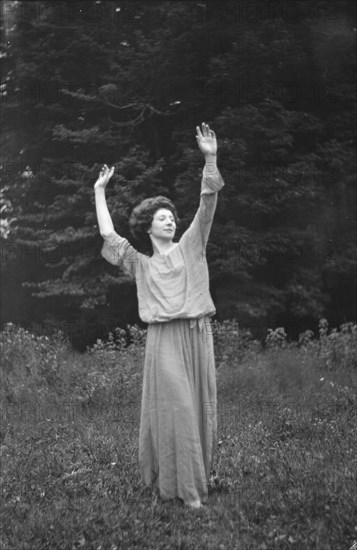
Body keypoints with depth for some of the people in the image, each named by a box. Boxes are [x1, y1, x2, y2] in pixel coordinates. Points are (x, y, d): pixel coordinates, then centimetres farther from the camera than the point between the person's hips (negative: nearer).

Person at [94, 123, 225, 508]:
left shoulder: (190, 247, 13)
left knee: (200, 407, 6)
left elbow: (207, 207, 3)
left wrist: (210, 159, -7)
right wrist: (100, 191, 16)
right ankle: (184, 487, 0)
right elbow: (107, 235, 12)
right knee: (173, 408, -6)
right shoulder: (140, 264, 14)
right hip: (164, 340, -1)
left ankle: (198, 477, 20)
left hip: (197, 336, 2)